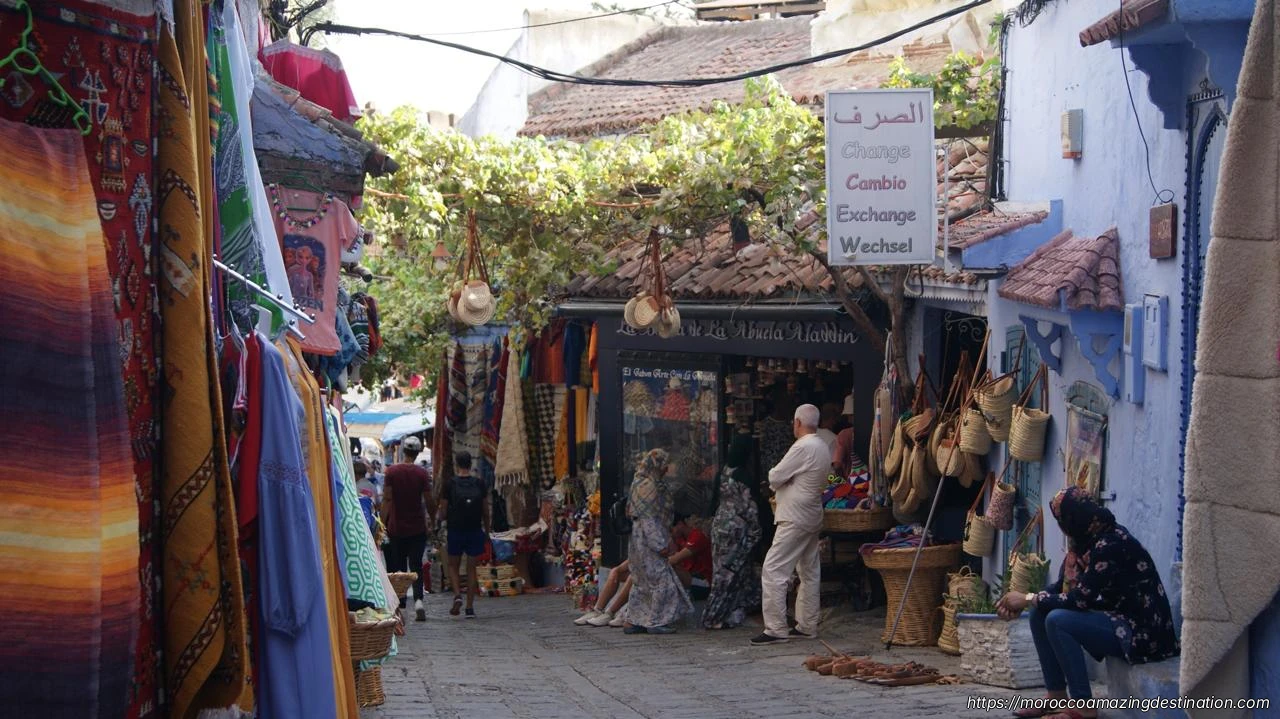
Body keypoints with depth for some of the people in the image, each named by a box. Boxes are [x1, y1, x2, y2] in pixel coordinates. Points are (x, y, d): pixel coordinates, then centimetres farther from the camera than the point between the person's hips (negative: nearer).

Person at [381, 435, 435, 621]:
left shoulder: (392, 472, -4)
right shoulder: (422, 474, -6)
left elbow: (387, 499, -6)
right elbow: (429, 501, -5)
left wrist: (383, 523, -1)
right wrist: (431, 519, 12)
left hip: (396, 527, 1)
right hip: (417, 527, -1)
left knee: (398, 567, 11)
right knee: (416, 565, 1)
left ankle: (400, 605, 14)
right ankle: (418, 599, -19)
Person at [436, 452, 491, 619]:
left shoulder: (449, 483, -5)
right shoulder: (479, 483, 1)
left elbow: (443, 512, -3)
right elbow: (485, 511, 4)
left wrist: (442, 517, 19)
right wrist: (487, 532, 14)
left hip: (455, 530, -1)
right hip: (475, 530, 1)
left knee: (453, 565, 14)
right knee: (471, 568, 7)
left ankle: (457, 595, -9)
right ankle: (470, 607, 3)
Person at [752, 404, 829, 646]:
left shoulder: (803, 448, -19)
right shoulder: (823, 448, 11)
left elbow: (774, 478, -17)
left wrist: (776, 480, 5)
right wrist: (787, 481, 6)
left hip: (794, 519, -10)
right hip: (813, 518, 10)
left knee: (773, 571, -9)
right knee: (809, 572, 14)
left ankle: (776, 628, -12)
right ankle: (807, 626, 19)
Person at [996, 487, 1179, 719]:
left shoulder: (1110, 545, -22)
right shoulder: (1087, 541, 7)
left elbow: (1080, 600, -23)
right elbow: (1061, 587, 10)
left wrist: (1028, 599, -13)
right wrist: (1020, 602, -5)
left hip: (1141, 631, -10)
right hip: (1115, 618, 10)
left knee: (1057, 620, -25)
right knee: (1040, 613, 3)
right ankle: (1056, 697, 6)